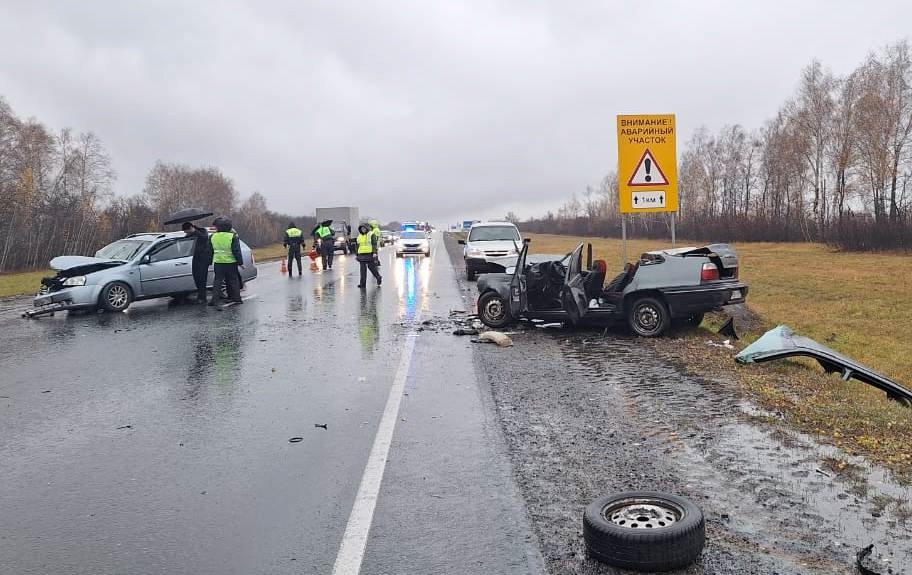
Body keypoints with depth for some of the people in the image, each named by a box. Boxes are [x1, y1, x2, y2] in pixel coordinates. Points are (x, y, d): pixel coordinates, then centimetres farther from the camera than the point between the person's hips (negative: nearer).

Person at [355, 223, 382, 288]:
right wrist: (357, 255, 17)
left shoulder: (371, 235, -3)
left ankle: (378, 277, 24)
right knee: (363, 269, -1)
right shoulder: (360, 236, 13)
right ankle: (363, 283, 0)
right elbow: (358, 246, 18)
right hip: (362, 254, 5)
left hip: (370, 254, -5)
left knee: (371, 267, 0)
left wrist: (375, 252, -20)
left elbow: (374, 244, -10)